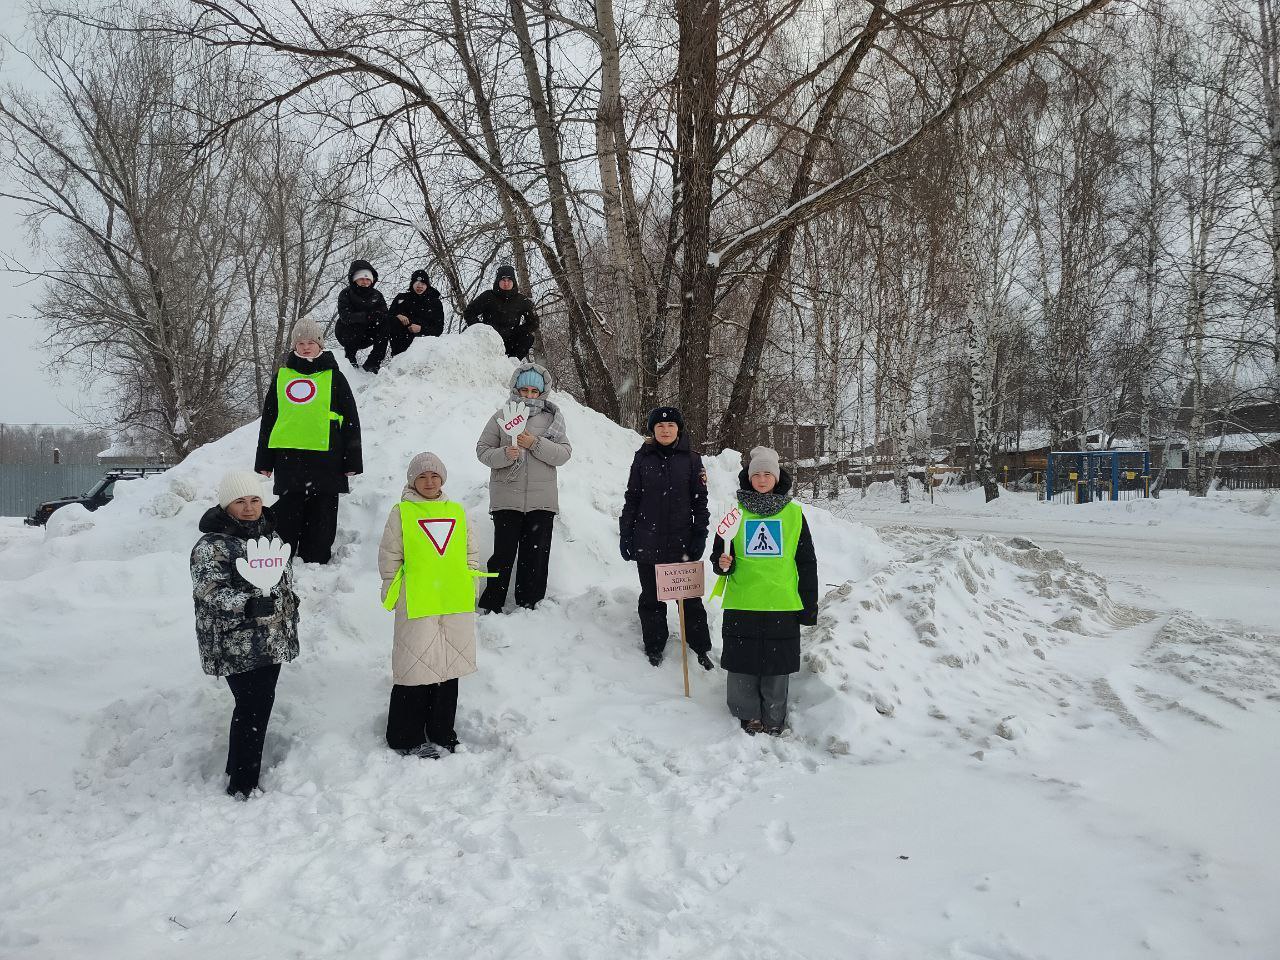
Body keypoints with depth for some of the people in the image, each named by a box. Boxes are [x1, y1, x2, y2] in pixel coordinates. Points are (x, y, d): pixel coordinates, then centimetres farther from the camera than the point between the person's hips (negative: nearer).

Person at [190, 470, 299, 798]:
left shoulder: (269, 534, 12)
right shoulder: (212, 545, -13)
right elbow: (210, 593, -23)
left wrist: (290, 622, 25)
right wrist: (249, 604, -35)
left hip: (272, 641, 8)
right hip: (238, 645, -8)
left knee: (261, 704, 13)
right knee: (252, 707, -6)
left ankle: (241, 769, 29)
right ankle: (242, 786, 5)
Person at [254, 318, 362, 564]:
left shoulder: (334, 377, 7)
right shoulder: (282, 376, 14)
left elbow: (350, 422, 5)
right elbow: (268, 421, 17)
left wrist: (352, 464, -1)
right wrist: (263, 462, 12)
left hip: (325, 458, -2)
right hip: (288, 458, 2)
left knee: (321, 520, 2)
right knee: (286, 517, 5)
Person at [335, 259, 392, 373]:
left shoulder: (376, 295, 3)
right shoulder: (346, 294, -10)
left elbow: (385, 315, -8)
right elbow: (345, 316, -26)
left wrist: (379, 316, -34)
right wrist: (366, 316, -42)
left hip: (366, 337, 4)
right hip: (347, 335, -4)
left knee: (385, 327, -22)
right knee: (356, 326, -35)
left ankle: (371, 364, -19)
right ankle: (350, 357, -7)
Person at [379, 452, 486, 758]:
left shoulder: (457, 512, 11)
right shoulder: (401, 513, 0)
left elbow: (470, 552, 16)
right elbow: (389, 555, 2)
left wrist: (471, 585, 11)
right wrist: (392, 594, 0)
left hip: (455, 604, 4)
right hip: (416, 603, -4)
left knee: (450, 666, 11)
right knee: (416, 668, -2)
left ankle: (442, 733, 24)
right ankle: (407, 738, 11)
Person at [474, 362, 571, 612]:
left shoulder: (552, 418, 8)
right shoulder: (501, 417, 6)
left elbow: (564, 454, -1)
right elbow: (482, 450, 4)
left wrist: (535, 444, -14)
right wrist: (504, 455, -15)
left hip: (542, 500, 2)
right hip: (507, 499, -1)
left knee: (536, 556, 6)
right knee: (503, 555, -2)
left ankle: (529, 605, 17)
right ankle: (490, 606, 8)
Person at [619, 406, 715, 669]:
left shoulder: (691, 460, 2)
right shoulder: (643, 458, 4)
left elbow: (700, 501, 4)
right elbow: (632, 499, 7)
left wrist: (700, 536, -2)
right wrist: (625, 535, 3)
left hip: (681, 542, -1)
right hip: (648, 542, 1)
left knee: (690, 597, 4)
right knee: (651, 598, 10)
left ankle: (700, 647, 15)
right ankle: (654, 648, 22)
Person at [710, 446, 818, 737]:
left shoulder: (793, 513, 3)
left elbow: (807, 562, 6)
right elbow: (719, 552, 11)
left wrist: (809, 605, 3)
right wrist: (723, 563, -13)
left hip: (782, 605, 0)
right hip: (741, 605, 1)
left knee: (777, 667, 7)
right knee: (742, 665, 4)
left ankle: (774, 719, 23)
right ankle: (749, 715, 22)